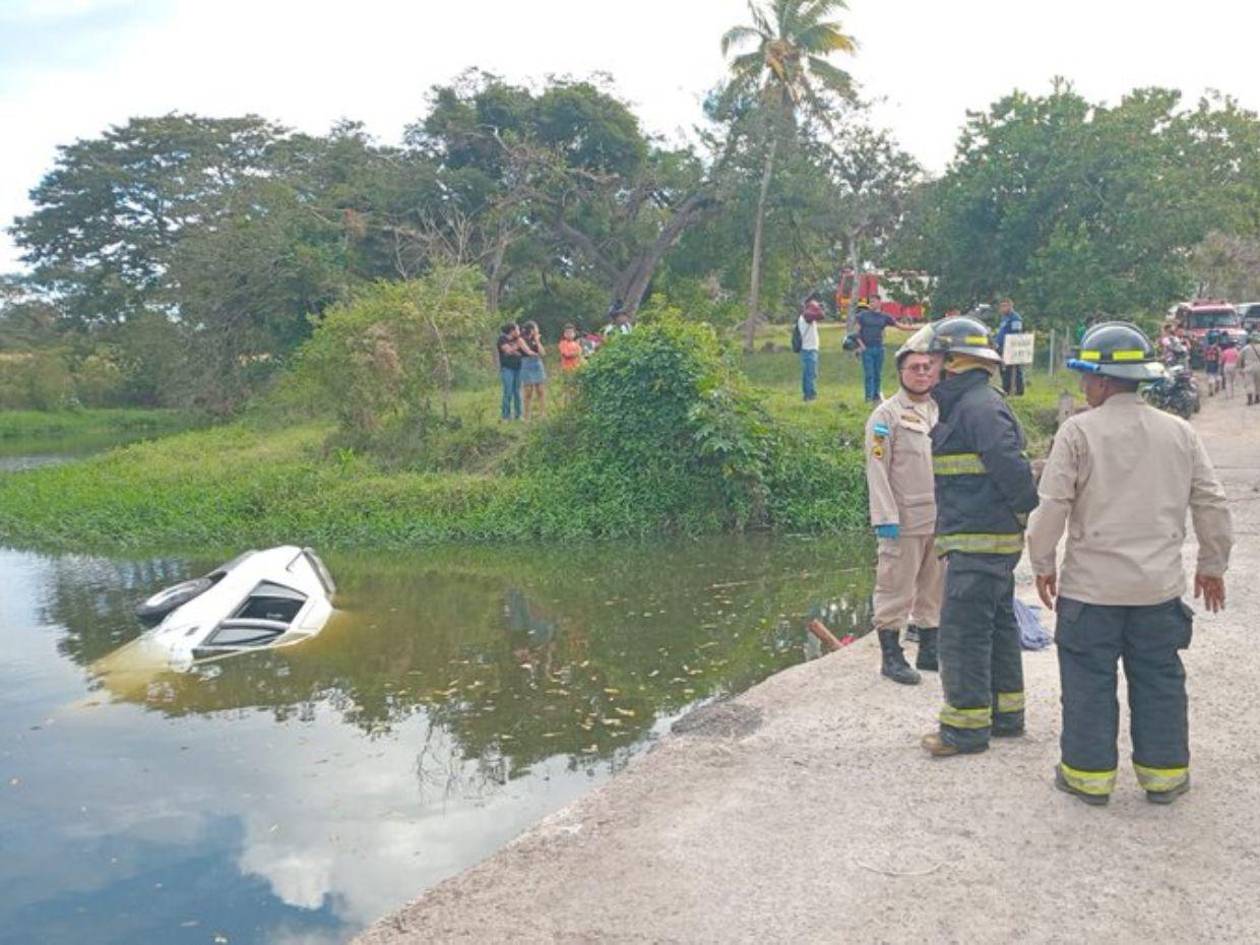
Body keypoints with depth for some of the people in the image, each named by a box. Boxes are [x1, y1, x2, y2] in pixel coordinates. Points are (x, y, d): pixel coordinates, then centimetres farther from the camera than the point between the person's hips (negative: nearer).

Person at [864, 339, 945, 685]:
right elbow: (877, 470, -11)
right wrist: (886, 518, -17)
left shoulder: (941, 412, 13)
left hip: (941, 519, 6)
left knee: (934, 589, 14)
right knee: (896, 590, -1)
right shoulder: (886, 414, -6)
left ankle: (929, 650, 26)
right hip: (904, 521, -6)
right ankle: (890, 655, 9)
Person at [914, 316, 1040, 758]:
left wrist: (1033, 514, -14)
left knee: (962, 631, -5)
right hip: (994, 540, 11)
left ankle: (967, 726, 3)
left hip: (980, 541, -11)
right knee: (997, 625, 18)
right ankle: (1006, 714, 30)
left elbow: (1012, 468, -23)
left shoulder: (979, 406, -18)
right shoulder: (970, 403, 16)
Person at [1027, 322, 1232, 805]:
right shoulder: (1180, 432, 3)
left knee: (1090, 681, 8)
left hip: (1092, 585, -4)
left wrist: (1043, 565, 2)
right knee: (1159, 679, 15)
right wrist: (1212, 566, 19)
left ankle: (1089, 773, 17)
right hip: (1160, 584, 4)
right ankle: (1164, 774, 24)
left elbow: (1052, 506, -11)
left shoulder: (1079, 431, -10)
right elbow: (1212, 504, 7)